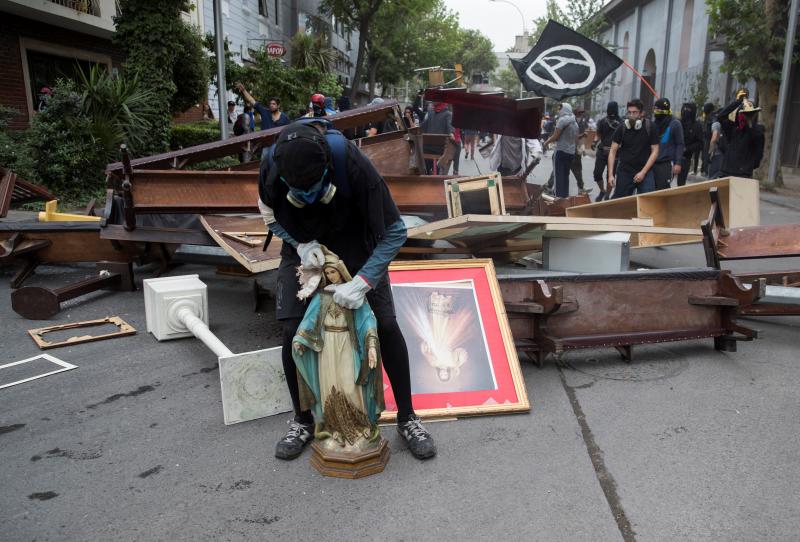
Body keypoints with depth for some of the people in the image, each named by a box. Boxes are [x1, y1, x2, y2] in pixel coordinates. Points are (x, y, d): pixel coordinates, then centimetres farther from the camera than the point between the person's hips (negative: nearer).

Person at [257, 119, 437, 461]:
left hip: (356, 249, -2)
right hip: (303, 248, 2)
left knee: (386, 325, -7)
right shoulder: (271, 167, -27)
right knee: (293, 331, -7)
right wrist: (301, 243, -22)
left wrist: (362, 282, -35)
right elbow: (271, 217, -3)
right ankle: (302, 421, 17)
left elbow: (394, 232, -27)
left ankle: (407, 419, 11)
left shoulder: (352, 164, -35)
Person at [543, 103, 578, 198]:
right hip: (571, 152, 8)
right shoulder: (575, 123, 13)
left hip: (561, 151, -8)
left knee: (559, 175, -5)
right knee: (565, 175, 16)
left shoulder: (562, 120, -11)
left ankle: (559, 196, -8)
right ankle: (565, 195, 19)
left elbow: (555, 136, -14)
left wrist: (547, 142, 2)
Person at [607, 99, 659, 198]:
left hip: (644, 172, -1)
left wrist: (643, 172, -11)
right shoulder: (622, 128, -1)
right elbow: (613, 151, -1)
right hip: (624, 172, 1)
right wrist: (610, 174, -10)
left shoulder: (650, 128, -3)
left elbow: (655, 151, -2)